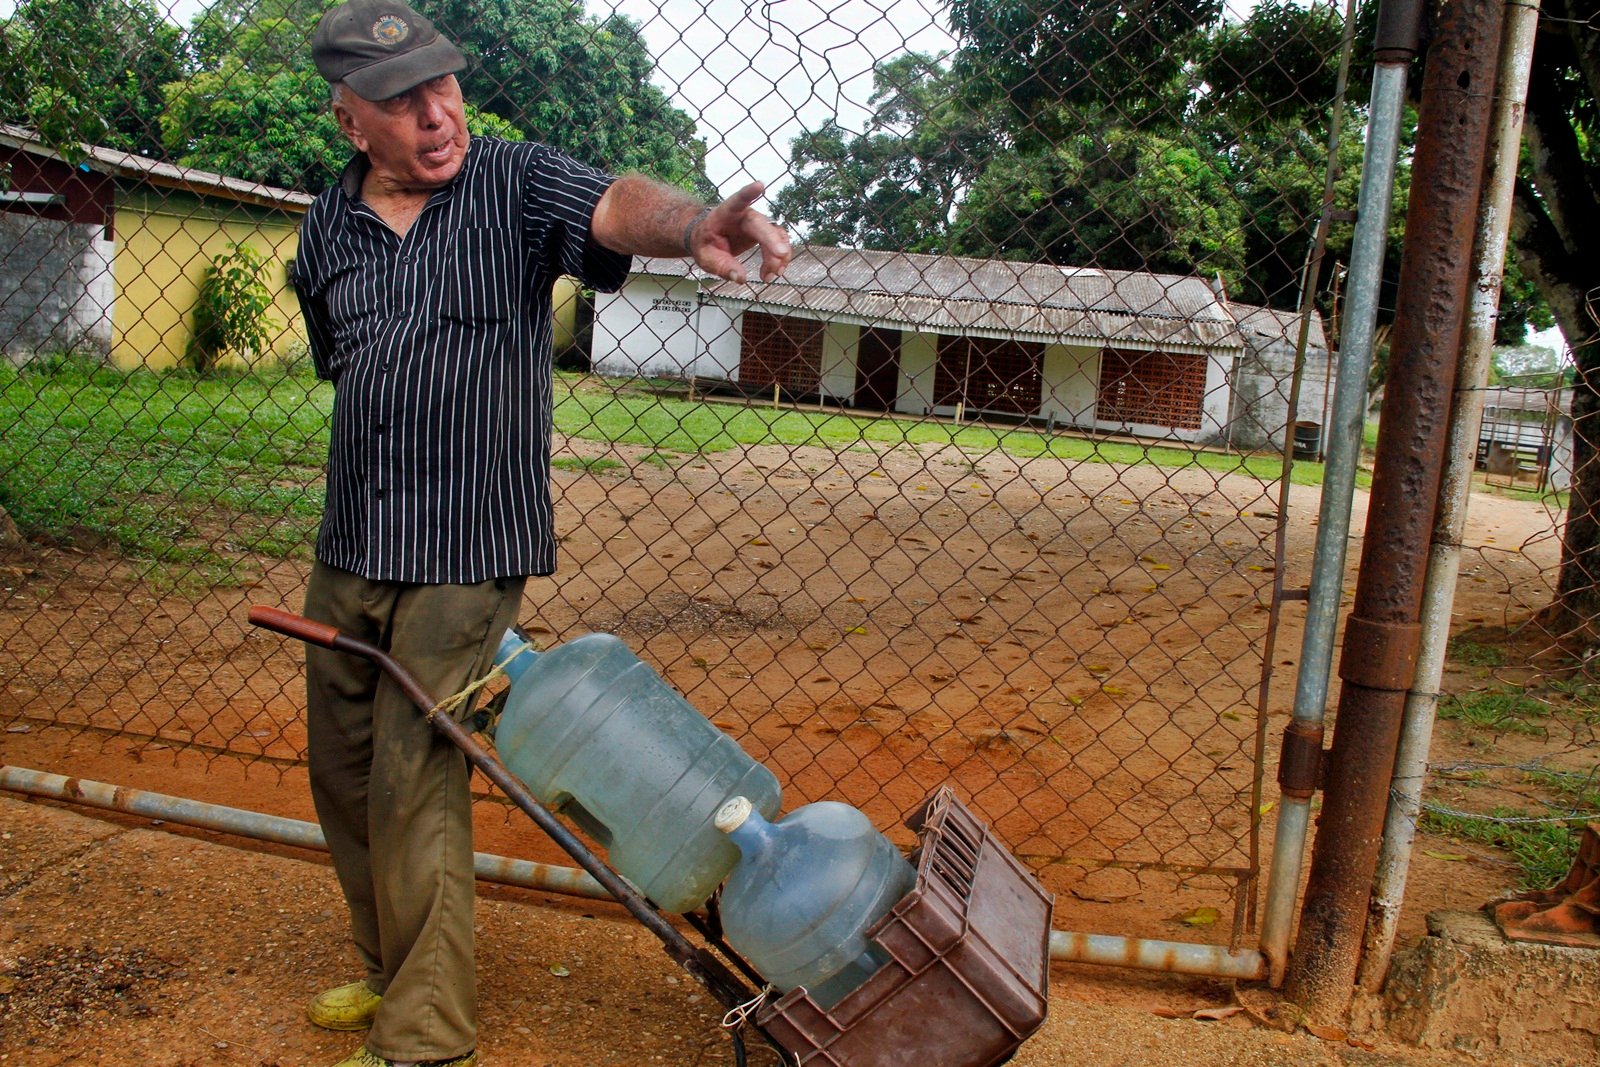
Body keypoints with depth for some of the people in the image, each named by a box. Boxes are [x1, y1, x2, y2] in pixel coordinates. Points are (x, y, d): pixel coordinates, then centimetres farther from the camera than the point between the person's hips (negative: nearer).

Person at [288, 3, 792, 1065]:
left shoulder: (515, 183, -7)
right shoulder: (328, 229, 8)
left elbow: (614, 206, -28)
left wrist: (689, 223, -51)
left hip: (467, 558, -6)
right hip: (348, 551, 7)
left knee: (416, 788, -5)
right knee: (343, 771, 16)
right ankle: (392, 971, 37)